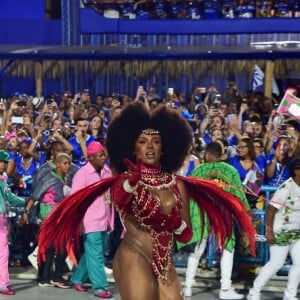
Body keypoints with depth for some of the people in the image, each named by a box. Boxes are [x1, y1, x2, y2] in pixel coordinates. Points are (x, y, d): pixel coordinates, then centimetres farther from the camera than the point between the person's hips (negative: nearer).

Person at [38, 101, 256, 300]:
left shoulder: (176, 184, 9)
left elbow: (187, 235, 9)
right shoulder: (125, 179, -4)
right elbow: (119, 200, -30)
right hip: (134, 259, -5)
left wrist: (174, 220, -13)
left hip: (165, 264, 5)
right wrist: (132, 181, -50)